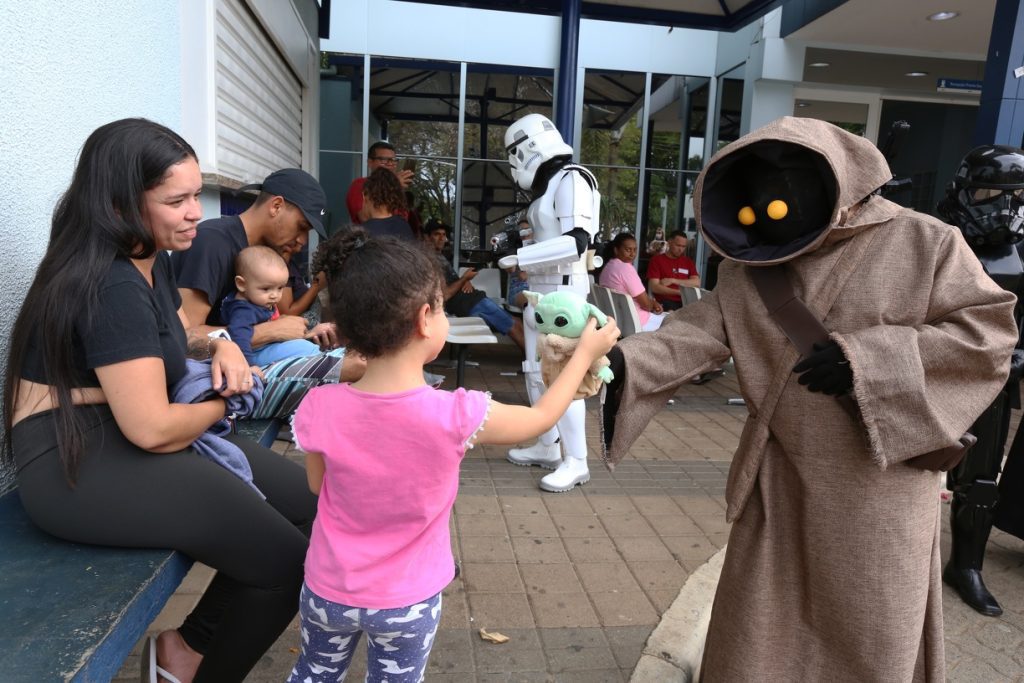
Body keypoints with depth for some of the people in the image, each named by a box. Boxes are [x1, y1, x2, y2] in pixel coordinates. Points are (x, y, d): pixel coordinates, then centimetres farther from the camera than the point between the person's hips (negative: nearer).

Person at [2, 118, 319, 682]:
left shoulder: (152, 260, 9)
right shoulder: (110, 285, -21)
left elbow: (175, 341, 25)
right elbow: (151, 429, -25)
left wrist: (221, 348, 1)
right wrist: (220, 404, -5)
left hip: (125, 436, 10)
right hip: (76, 462, -10)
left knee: (306, 503, 1)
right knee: (288, 560, -17)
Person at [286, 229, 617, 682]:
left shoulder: (320, 408, -22)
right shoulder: (455, 415, -28)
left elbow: (317, 484, -2)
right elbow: (541, 418, -8)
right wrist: (586, 352, 4)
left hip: (330, 590, 2)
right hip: (408, 601, -1)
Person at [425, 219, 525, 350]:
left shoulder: (440, 257, 19)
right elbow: (445, 295, -21)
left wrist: (466, 281, -2)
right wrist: (464, 278, -9)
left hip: (473, 299, 10)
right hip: (470, 304, -10)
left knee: (515, 323, 8)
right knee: (513, 327, -6)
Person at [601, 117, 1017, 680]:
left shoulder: (926, 243, -5)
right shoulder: (753, 266, 4)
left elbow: (990, 330, -8)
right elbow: (705, 328, -7)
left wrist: (867, 355, -20)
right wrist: (627, 359, -25)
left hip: (877, 488, -2)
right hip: (780, 483, 3)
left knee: (869, 637, 13)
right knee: (759, 632, 14)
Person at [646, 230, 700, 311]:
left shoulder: (688, 261, 19)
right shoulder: (656, 259, 4)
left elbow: (697, 283, 6)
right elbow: (654, 287, -6)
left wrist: (673, 281, -5)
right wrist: (679, 292, -14)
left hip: (685, 302, 5)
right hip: (665, 303, -5)